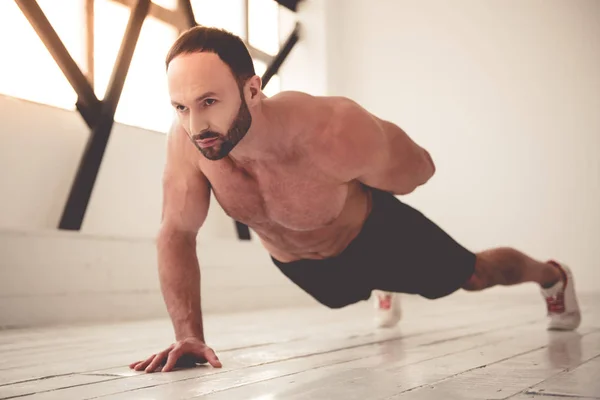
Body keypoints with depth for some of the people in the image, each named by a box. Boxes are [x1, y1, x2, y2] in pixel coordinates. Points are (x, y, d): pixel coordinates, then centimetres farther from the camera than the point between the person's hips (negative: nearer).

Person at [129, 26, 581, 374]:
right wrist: (189, 334, -28)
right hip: (294, 263, 3)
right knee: (364, 283, 36)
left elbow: (417, 169, -24)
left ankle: (552, 275, 52)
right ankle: (384, 288, 74)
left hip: (372, 232, -3)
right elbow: (176, 235, -22)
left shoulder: (336, 133, -45)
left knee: (474, 275, 20)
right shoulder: (186, 139, -35)